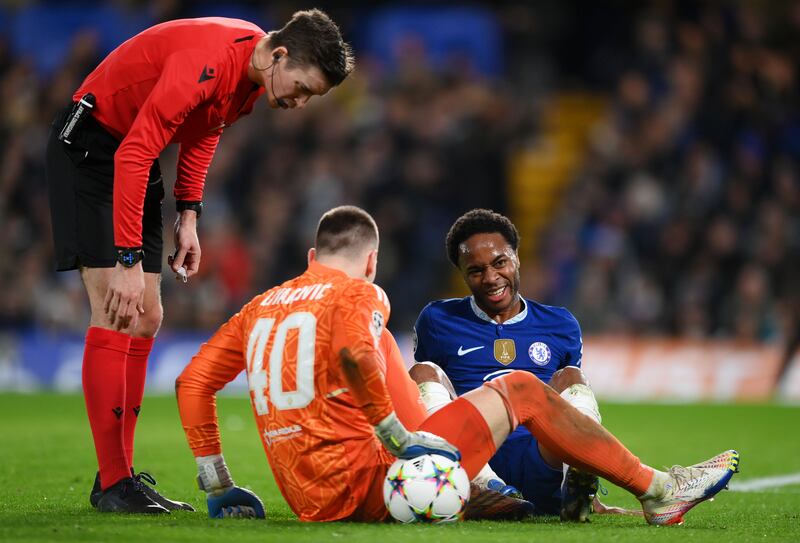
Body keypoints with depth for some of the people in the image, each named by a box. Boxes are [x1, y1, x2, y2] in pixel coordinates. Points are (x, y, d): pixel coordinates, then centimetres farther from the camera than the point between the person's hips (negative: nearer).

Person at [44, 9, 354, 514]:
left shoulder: (255, 73, -3)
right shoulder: (209, 60, -31)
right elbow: (132, 154, -32)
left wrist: (188, 215, 5)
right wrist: (128, 261, -32)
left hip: (134, 158, 10)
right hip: (91, 146, -10)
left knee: (146, 320, 7)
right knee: (115, 316, -15)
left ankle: (120, 476, 11)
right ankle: (112, 484, -13)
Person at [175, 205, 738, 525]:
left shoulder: (259, 308, 18)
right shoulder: (360, 295, -2)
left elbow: (193, 382, 16)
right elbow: (353, 354, -24)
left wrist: (216, 484, 19)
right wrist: (399, 438, -17)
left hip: (312, 503, 8)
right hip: (363, 486, -8)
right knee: (521, 389, 4)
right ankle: (656, 489, 9)